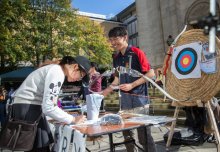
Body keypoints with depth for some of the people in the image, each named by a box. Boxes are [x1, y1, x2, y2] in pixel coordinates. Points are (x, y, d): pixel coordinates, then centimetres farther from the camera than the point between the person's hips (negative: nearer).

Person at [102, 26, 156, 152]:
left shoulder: (137, 52, -8)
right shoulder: (116, 58, 12)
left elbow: (151, 73, -11)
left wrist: (131, 85, -16)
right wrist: (103, 93, 10)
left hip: (139, 100, -7)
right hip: (124, 101, 7)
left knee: (144, 135, 0)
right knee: (127, 133, 17)